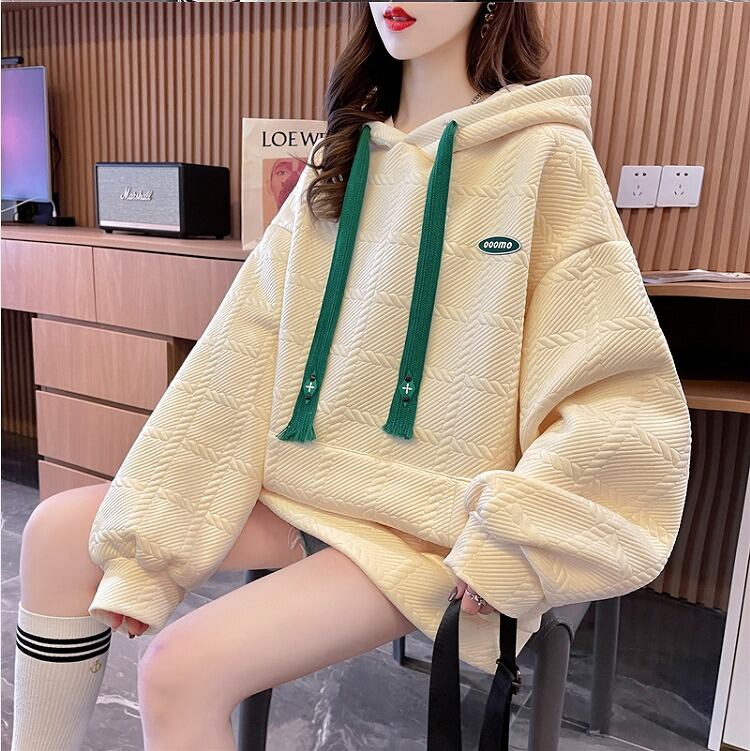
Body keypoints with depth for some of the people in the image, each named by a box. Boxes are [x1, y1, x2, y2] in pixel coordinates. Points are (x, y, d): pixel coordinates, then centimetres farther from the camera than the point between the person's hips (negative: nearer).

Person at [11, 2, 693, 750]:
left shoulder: (546, 156, -7)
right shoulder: (339, 162, 8)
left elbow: (629, 394, -10)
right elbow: (243, 355, 0)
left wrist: (507, 547, -18)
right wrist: (143, 541, -2)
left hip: (428, 530, -5)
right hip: (305, 491, 6)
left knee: (183, 667, -21)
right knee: (59, 532, 2)